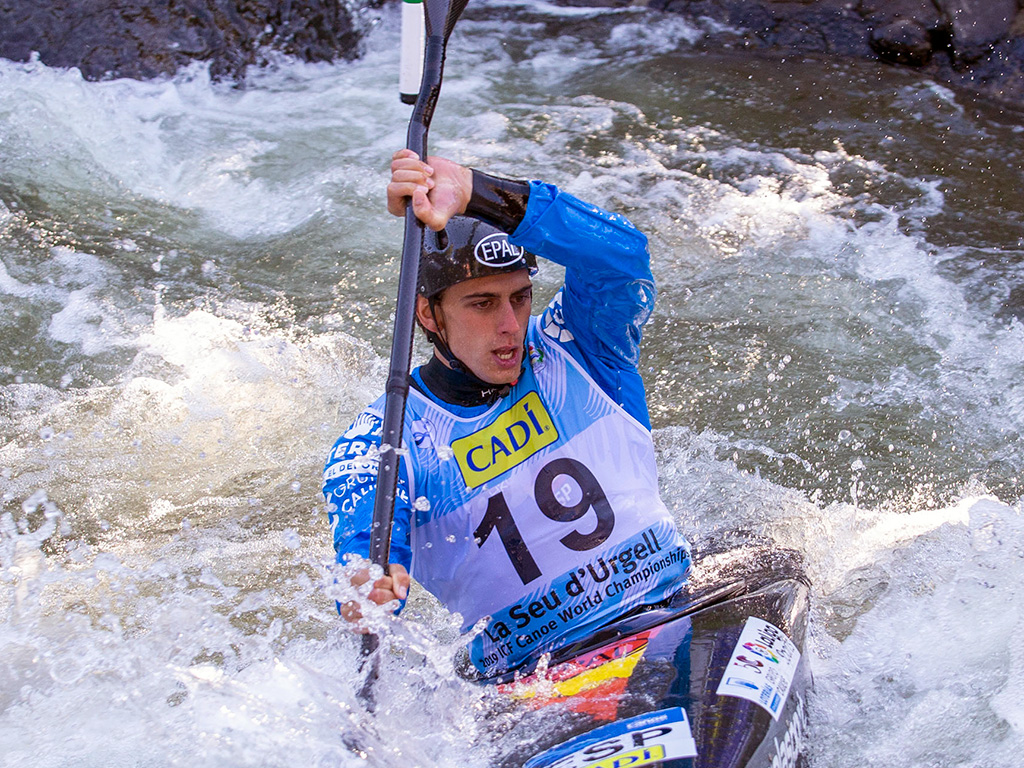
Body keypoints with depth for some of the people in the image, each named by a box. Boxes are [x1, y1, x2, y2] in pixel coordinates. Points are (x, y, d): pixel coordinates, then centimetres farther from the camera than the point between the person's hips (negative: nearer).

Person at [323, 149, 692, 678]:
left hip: (685, 615, 2)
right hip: (536, 673, -1)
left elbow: (620, 253, -11)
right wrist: (366, 588, -40)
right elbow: (364, 536, -15)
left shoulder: (573, 353, 6)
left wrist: (476, 194, -23)